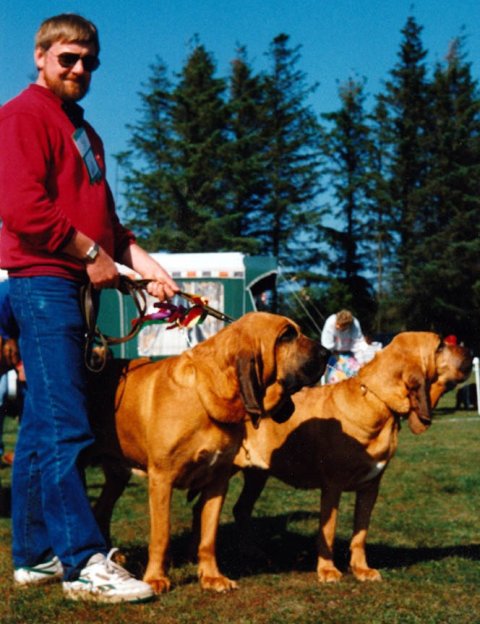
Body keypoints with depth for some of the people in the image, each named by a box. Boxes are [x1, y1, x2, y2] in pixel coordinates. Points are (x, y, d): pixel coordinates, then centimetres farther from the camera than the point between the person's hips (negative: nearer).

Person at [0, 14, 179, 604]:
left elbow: (102, 216, 24)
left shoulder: (81, 130, 25)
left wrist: (141, 261, 8)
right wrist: (89, 254, -11)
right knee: (65, 426, -12)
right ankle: (84, 563, -12)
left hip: (72, 286, 9)